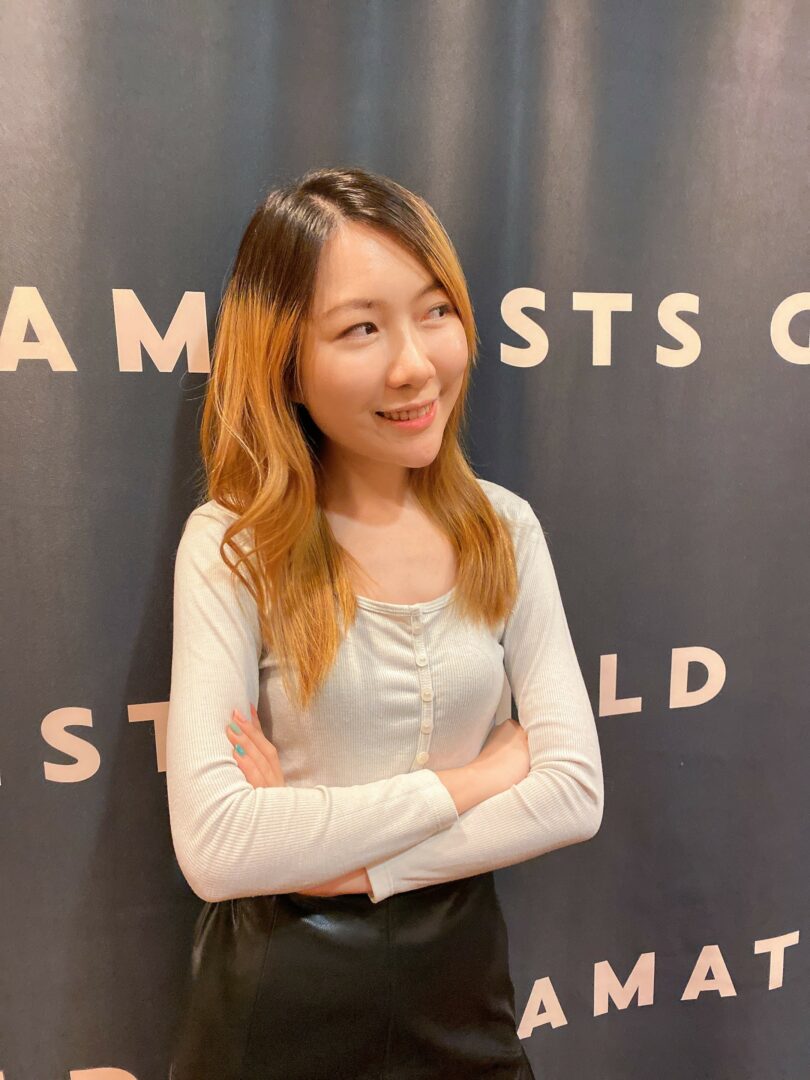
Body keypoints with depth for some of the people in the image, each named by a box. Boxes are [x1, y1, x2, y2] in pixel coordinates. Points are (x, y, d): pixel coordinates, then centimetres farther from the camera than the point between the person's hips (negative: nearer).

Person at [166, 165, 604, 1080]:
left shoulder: (504, 529, -8)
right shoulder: (232, 545, -17)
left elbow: (574, 792, -11)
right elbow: (213, 848, -24)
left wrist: (338, 854, -19)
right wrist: (469, 780, -18)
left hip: (460, 973, 3)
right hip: (277, 988, -2)